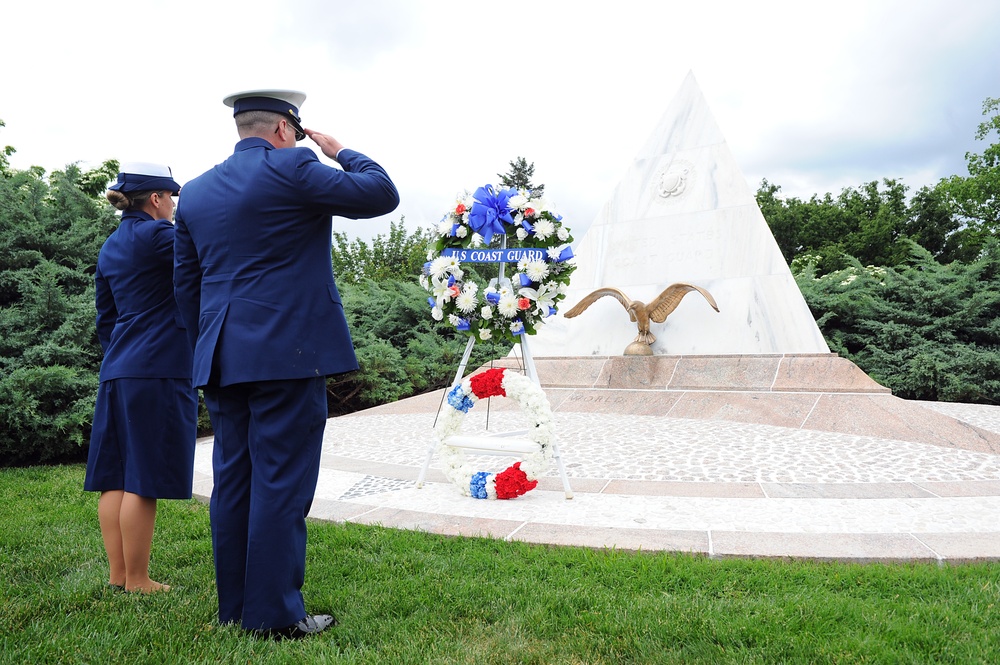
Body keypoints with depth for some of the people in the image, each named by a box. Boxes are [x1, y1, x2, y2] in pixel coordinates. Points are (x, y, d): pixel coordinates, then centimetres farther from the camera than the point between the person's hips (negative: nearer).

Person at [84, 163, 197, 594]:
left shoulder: (110, 247, 17)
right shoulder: (155, 235, -10)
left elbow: (105, 318, 21)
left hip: (117, 370, 9)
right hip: (159, 372, -9)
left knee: (116, 475, 10)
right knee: (144, 479, -3)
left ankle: (118, 574, 18)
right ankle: (136, 581, 5)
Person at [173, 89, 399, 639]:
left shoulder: (195, 192, 15)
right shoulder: (291, 169, -7)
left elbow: (185, 283, 16)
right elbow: (381, 194, -5)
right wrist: (339, 152, 11)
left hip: (222, 360, 7)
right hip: (288, 353, -7)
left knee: (232, 481, 12)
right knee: (281, 483, -2)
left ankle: (235, 608, 22)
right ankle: (275, 614, 6)